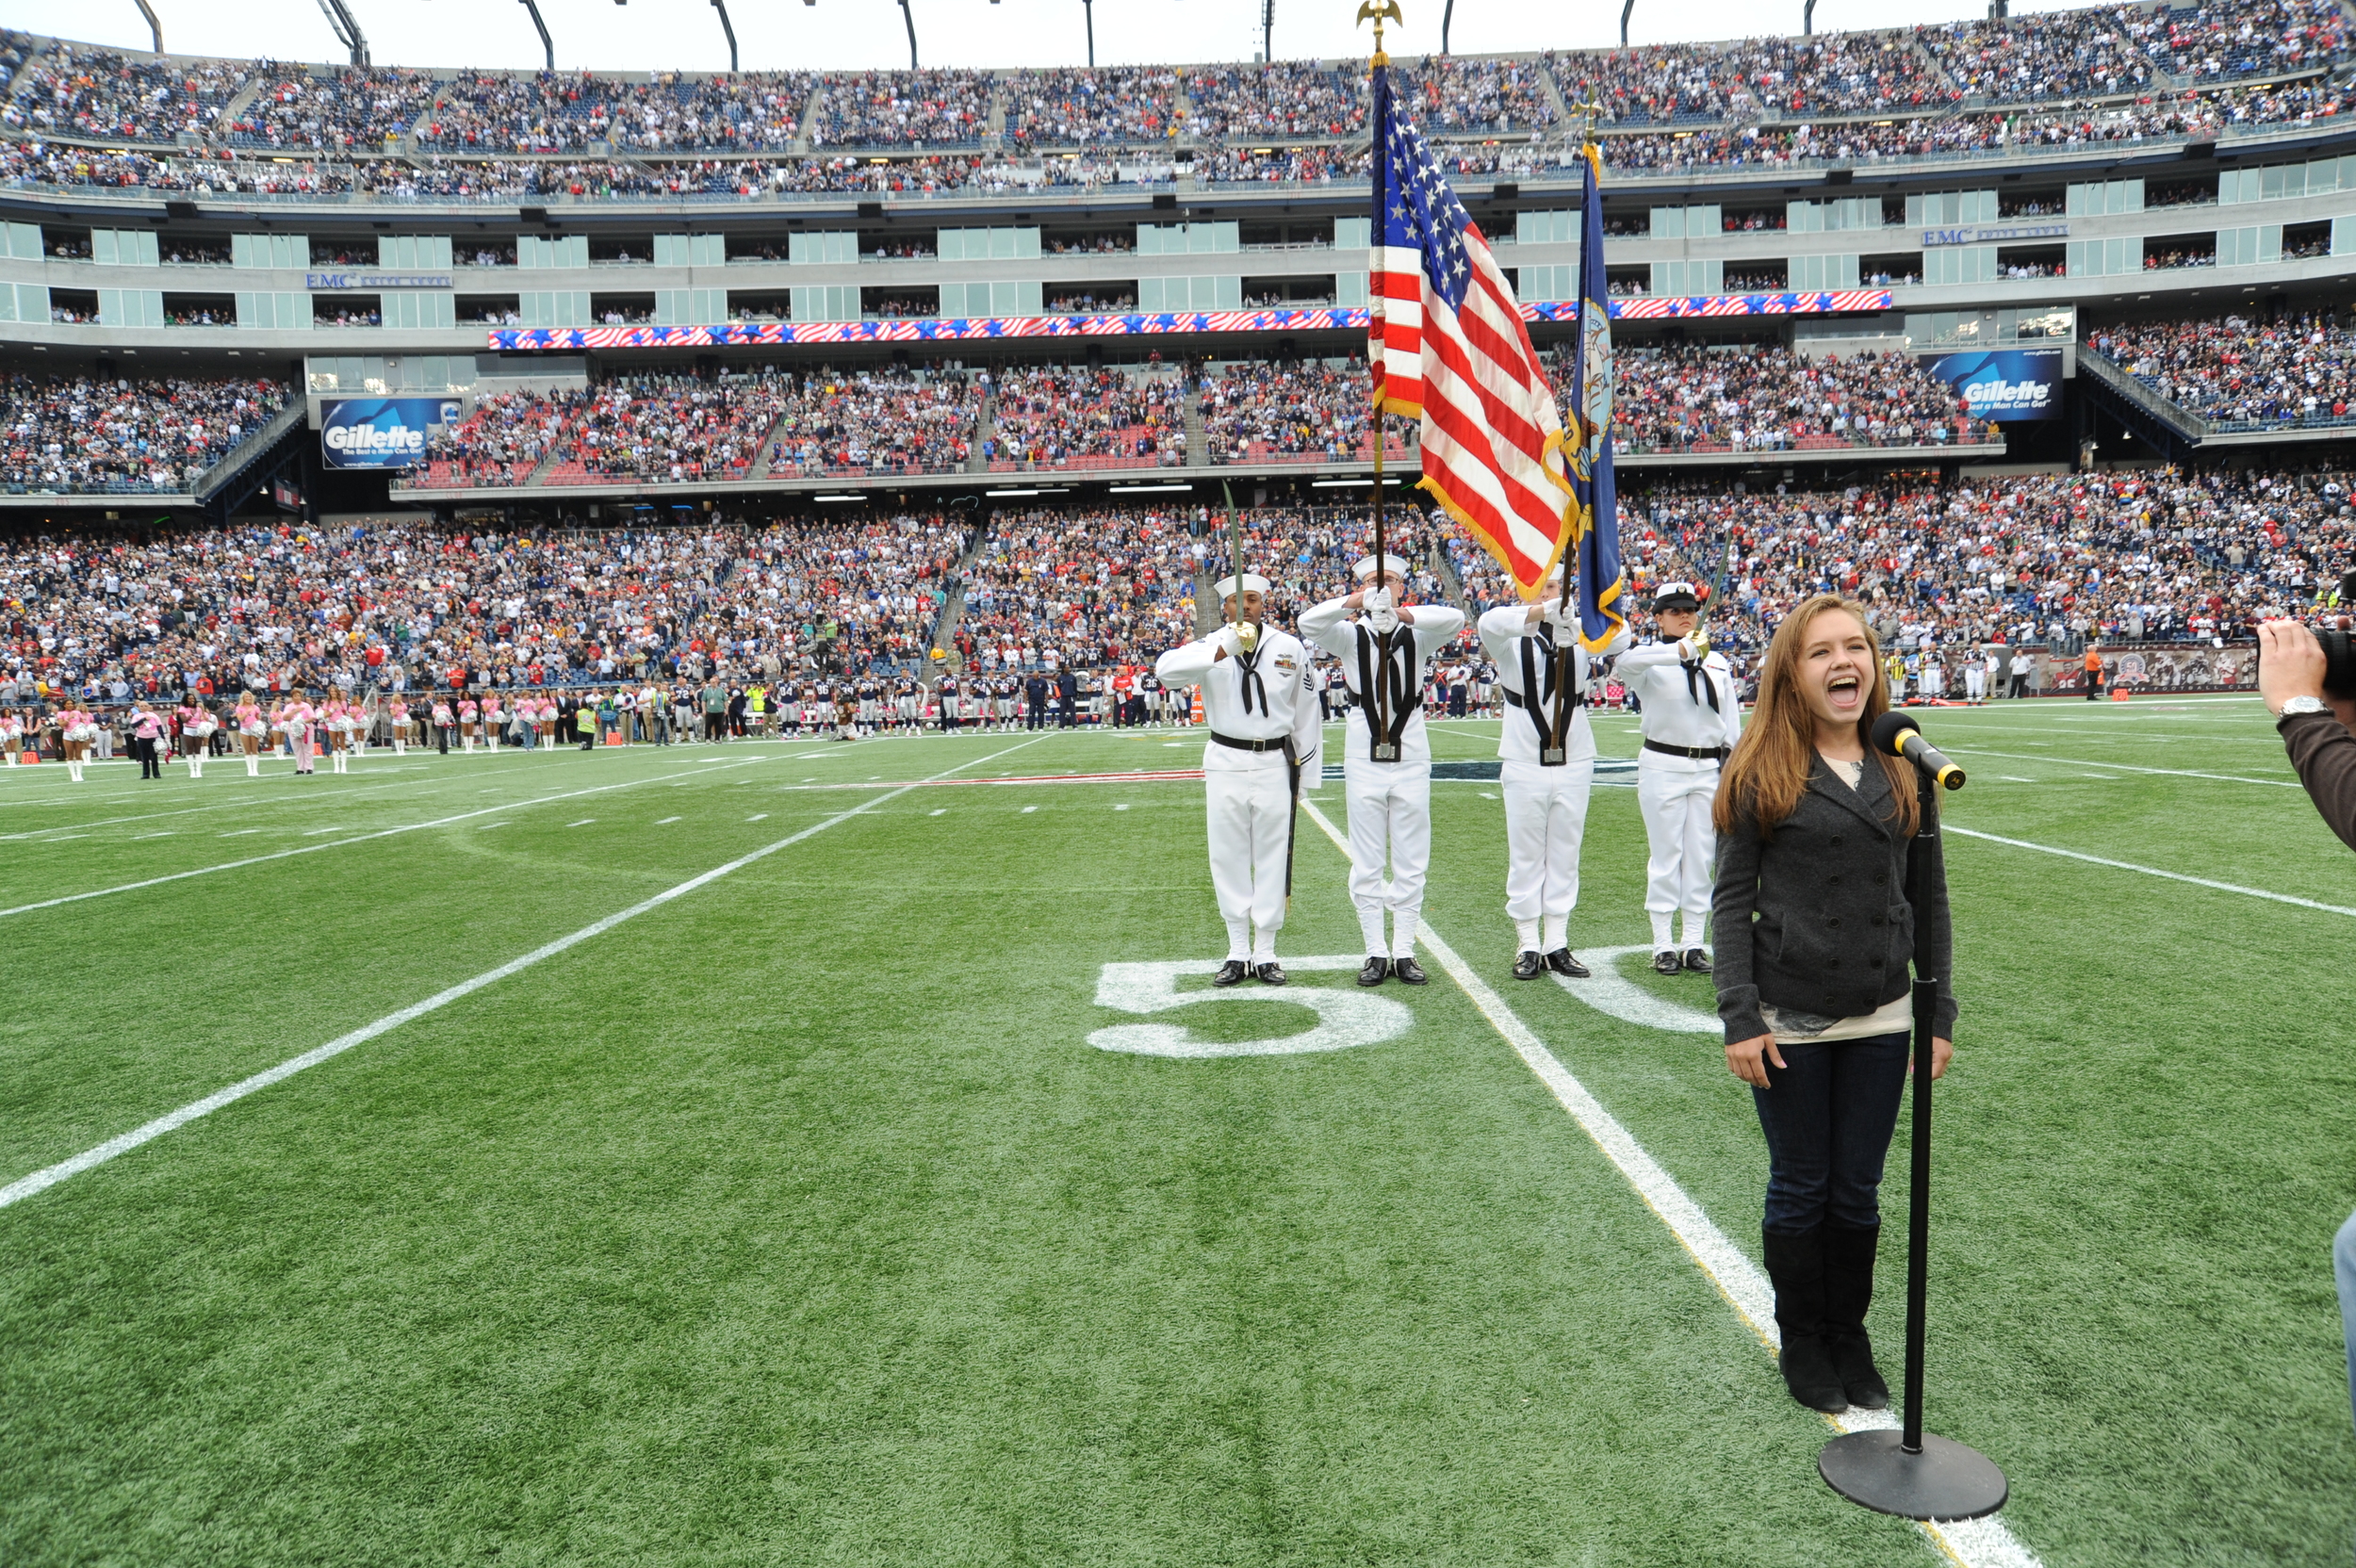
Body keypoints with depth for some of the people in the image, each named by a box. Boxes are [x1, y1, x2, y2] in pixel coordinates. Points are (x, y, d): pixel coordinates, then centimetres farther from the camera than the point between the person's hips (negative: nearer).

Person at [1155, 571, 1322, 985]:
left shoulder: (1290, 648, 1)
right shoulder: (1209, 645, -4)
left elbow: (1305, 710, 10)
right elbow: (1167, 670, -25)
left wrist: (1306, 768, 10)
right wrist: (1224, 650, -38)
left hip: (1274, 763, 0)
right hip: (1225, 764, 0)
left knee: (1272, 859, 5)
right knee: (1229, 859, 6)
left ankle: (1265, 954, 14)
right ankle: (1238, 954, 17)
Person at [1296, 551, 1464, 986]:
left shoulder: (1418, 635, 4)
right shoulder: (1351, 635, 3)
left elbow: (1455, 619, -16)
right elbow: (1308, 624, -16)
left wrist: (1405, 614, -30)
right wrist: (1355, 602, -28)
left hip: (1412, 759, 0)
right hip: (1364, 759, 0)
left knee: (1410, 863, 5)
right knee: (1367, 864, 4)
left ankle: (1404, 951, 13)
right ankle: (1376, 952, 12)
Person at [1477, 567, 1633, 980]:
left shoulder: (1581, 631, 4)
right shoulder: (1511, 637, -3)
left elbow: (1620, 638, -15)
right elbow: (1489, 623, -26)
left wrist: (1578, 612, -33)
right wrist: (1543, 611, -42)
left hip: (1574, 761, 2)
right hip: (1524, 762, -2)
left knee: (1565, 856, 7)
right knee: (1526, 856, 3)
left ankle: (1557, 945, 15)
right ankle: (1528, 946, 9)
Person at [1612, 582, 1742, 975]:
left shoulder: (1718, 662, 9)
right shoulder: (1651, 659, -5)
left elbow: (1732, 722, 13)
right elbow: (1624, 662, -31)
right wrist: (1681, 650, -43)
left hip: (1710, 769, 4)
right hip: (1663, 767, -4)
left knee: (1702, 856, 7)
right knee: (1666, 856, 2)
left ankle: (1694, 942, 16)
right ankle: (1663, 944, 9)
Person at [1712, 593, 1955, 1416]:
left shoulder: (1904, 769, 4)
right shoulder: (1761, 769, -7)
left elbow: (1929, 897, 8)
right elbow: (1732, 899, -7)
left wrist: (1939, 1014, 6)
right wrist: (1740, 1019, -12)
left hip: (1880, 1022, 3)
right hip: (1791, 1023, -3)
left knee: (1857, 1193, 13)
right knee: (1800, 1191, 11)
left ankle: (1850, 1335, 33)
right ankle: (1802, 1344, 29)